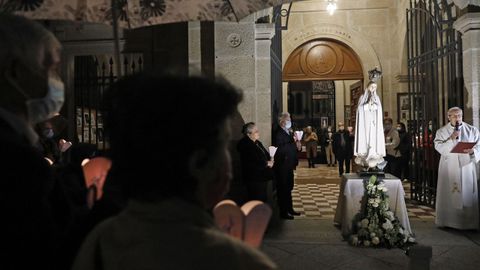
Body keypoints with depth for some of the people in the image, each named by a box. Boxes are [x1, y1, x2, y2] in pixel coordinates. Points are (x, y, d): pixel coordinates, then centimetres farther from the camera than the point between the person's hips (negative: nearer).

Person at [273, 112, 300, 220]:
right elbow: (281, 150, -24)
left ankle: (289, 209, 29)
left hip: (288, 166, 9)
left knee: (288, 188, 17)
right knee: (283, 189, 1)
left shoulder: (289, 133, 11)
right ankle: (283, 212, 10)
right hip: (282, 167, -9)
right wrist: (294, 142, -24)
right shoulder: (279, 134, -16)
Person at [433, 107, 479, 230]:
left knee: (468, 193, 1)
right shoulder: (442, 131, 6)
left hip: (466, 166, 1)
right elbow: (438, 147, -5)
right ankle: (448, 220, 7)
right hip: (449, 168, -1)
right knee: (449, 194, 0)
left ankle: (469, 222, 8)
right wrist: (451, 139, -18)